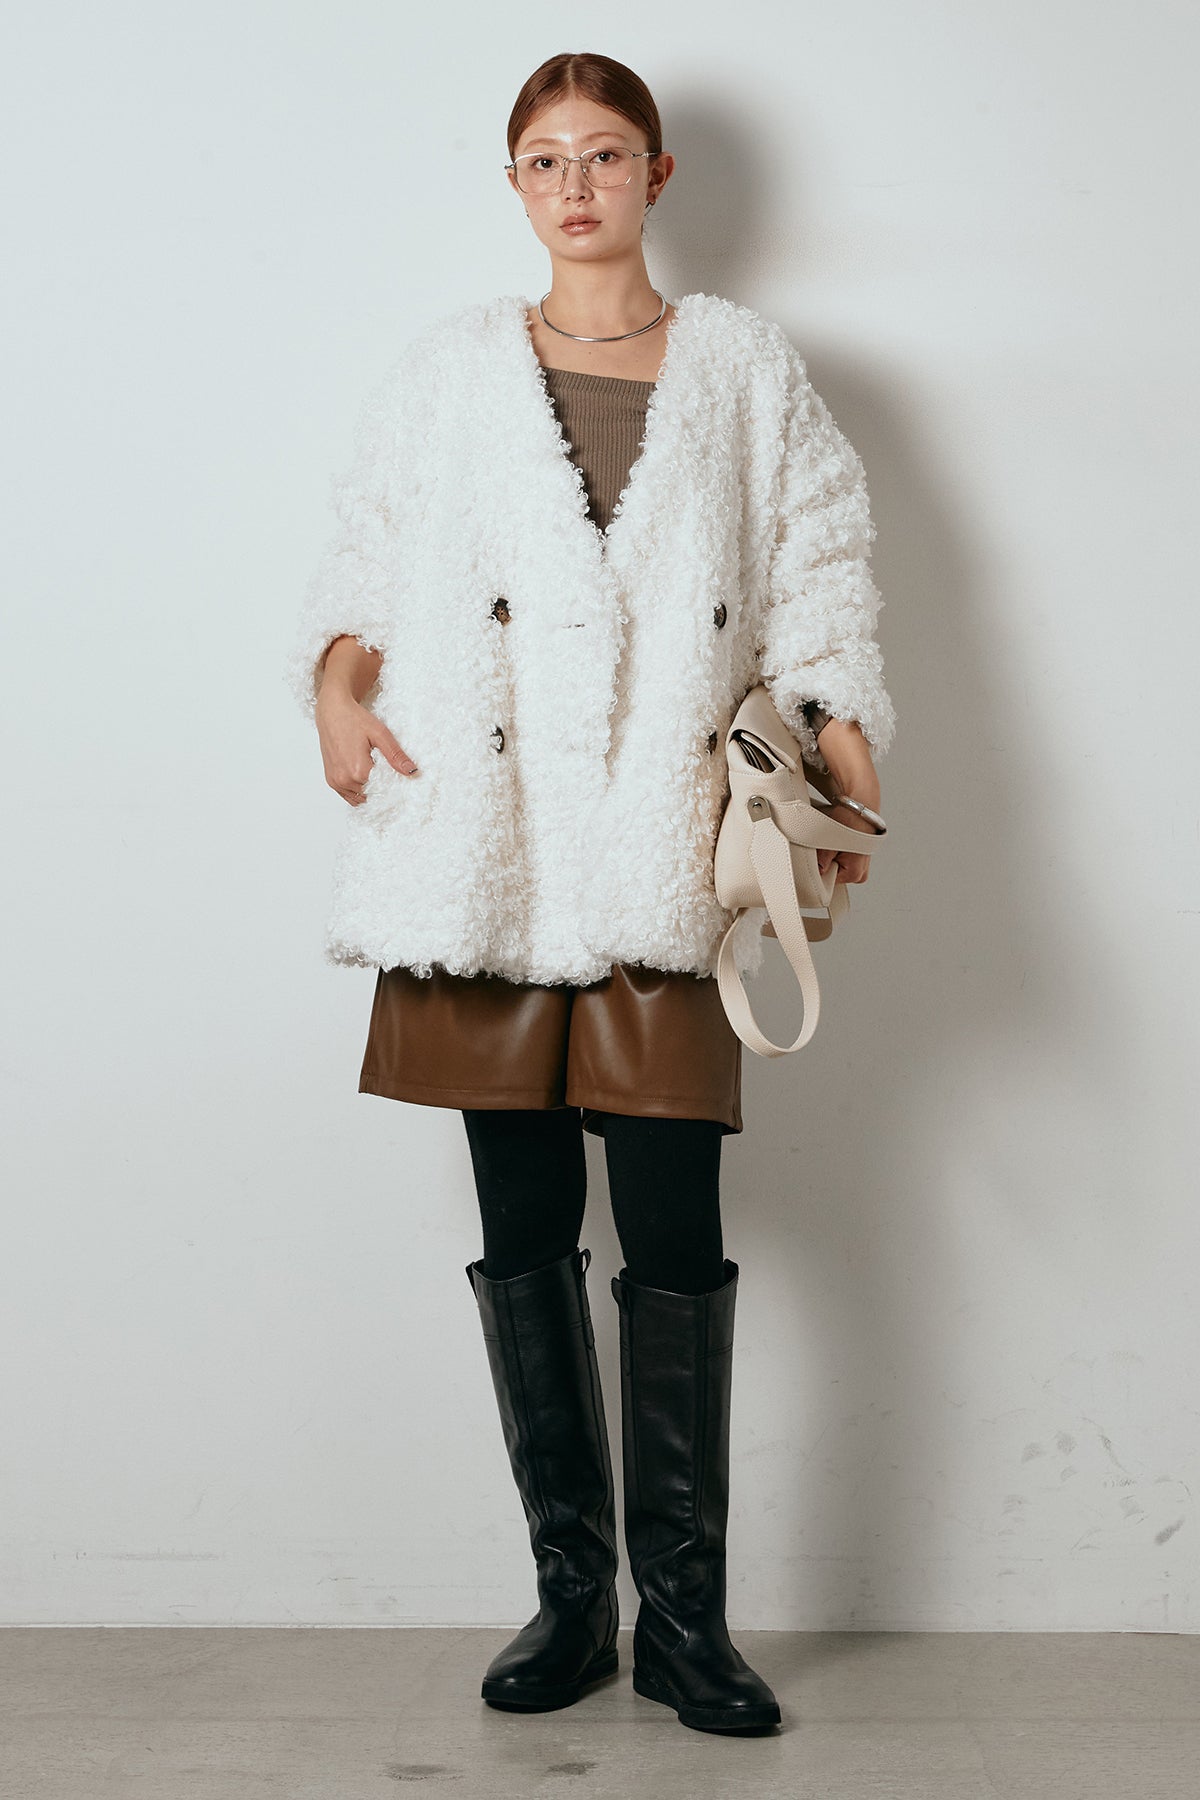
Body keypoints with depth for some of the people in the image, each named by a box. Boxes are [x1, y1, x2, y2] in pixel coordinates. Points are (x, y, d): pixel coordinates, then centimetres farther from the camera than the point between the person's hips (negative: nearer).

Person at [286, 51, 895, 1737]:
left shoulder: (746, 368, 14)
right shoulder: (453, 367, 15)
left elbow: (822, 565, 9)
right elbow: (369, 551, 16)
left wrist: (838, 722, -5)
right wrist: (338, 674, -2)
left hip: (666, 850, -1)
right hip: (487, 840, 1)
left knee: (676, 1233, -5)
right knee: (526, 1228, 4)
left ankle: (684, 1615, 8)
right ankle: (571, 1592, 16)